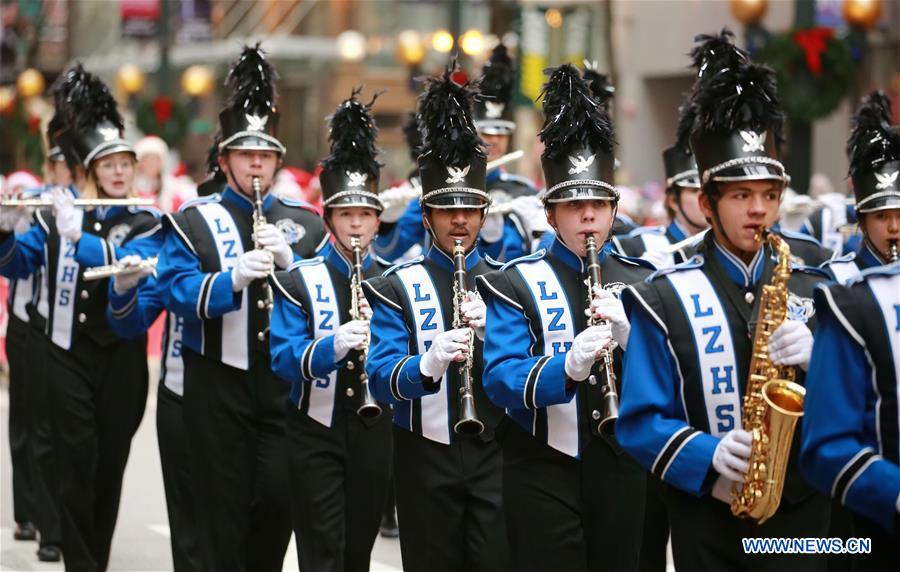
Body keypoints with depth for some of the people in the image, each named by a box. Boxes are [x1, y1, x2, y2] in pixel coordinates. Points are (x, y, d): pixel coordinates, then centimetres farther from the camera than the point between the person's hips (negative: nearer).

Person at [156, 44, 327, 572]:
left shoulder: (305, 224, 9)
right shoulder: (193, 221, 1)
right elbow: (176, 291, -12)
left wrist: (289, 262, -16)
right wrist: (233, 277, -28)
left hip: (285, 383, 2)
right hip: (218, 385, -2)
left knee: (278, 504, 4)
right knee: (223, 509, 1)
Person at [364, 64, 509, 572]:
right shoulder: (397, 288, 1)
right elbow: (382, 378, -13)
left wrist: (491, 329, -21)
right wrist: (427, 364, -34)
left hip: (496, 452, 1)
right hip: (427, 455, -1)